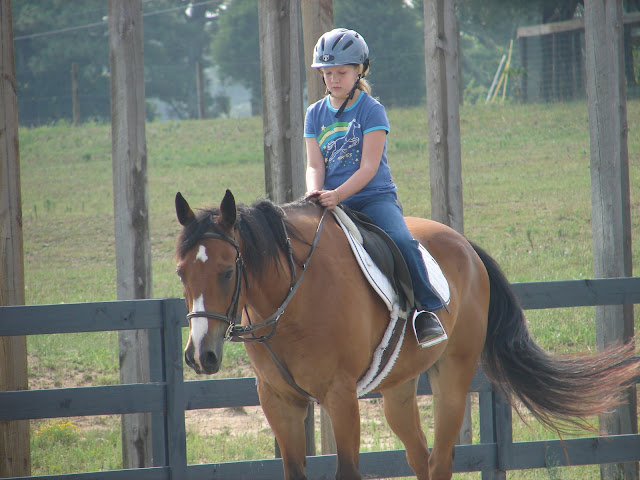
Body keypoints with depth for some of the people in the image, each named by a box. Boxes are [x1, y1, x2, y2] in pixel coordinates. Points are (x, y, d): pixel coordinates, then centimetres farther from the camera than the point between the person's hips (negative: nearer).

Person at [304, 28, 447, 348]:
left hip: (374, 198, -4)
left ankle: (426, 310, -21)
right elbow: (315, 165, 3)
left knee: (401, 240, -29)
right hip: (330, 202, 4)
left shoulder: (372, 110, -3)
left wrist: (338, 195, -27)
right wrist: (315, 193, -20)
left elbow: (369, 167, -11)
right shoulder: (315, 114, 11)